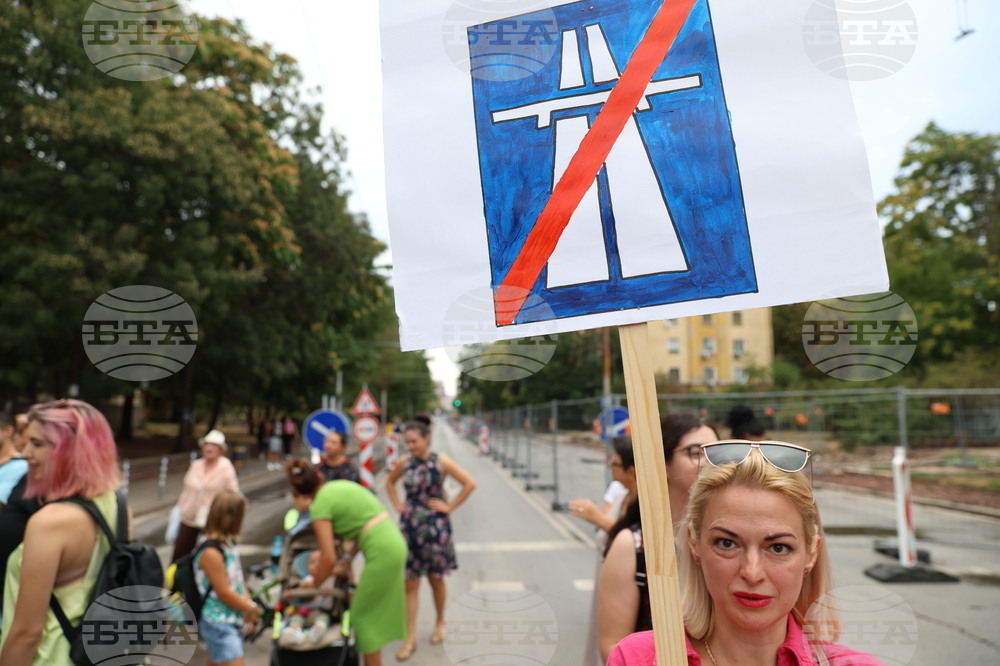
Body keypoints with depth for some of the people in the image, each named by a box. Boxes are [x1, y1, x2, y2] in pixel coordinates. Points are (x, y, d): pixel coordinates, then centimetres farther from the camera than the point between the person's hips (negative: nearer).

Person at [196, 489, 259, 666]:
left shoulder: (228, 544, 5)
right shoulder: (211, 553, -23)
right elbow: (224, 593, -19)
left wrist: (248, 608, 2)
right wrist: (251, 608, -7)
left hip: (234, 622, 9)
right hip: (218, 626, -9)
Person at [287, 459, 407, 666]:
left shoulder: (320, 505, -8)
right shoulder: (342, 484, 13)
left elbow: (329, 559, -10)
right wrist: (348, 557, 18)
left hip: (381, 553, -8)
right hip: (396, 543, 8)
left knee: (363, 615, 8)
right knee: (379, 612, 20)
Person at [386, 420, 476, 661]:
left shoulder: (441, 462, -11)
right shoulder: (404, 462, -1)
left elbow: (470, 483, -12)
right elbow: (389, 482, 19)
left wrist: (450, 506, -11)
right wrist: (397, 503, 5)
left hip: (435, 526, -2)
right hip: (409, 525, 3)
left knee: (435, 578, 13)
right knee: (410, 583, 4)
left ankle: (440, 623, 35)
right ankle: (410, 638, 12)